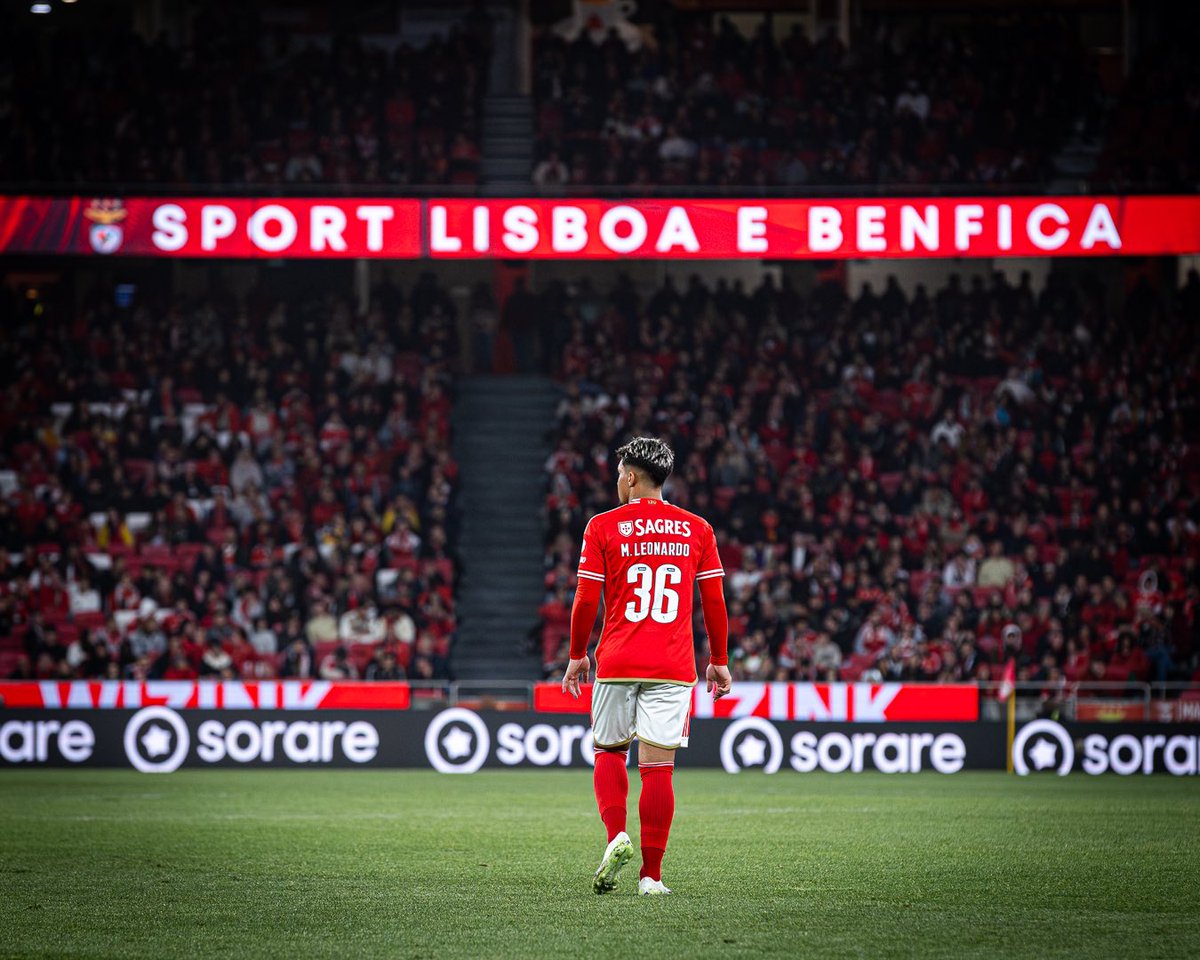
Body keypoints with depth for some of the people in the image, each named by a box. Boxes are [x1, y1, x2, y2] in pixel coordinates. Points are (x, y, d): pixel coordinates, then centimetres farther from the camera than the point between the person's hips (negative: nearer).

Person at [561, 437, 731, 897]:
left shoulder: (602, 527, -1)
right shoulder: (697, 530, 5)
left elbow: (586, 600, -2)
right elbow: (714, 603, 6)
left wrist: (576, 655, 10)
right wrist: (718, 661, 15)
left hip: (617, 664, -1)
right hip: (673, 666, 1)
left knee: (609, 752, 17)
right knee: (658, 767, 1)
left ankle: (617, 836, -6)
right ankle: (651, 874, -1)